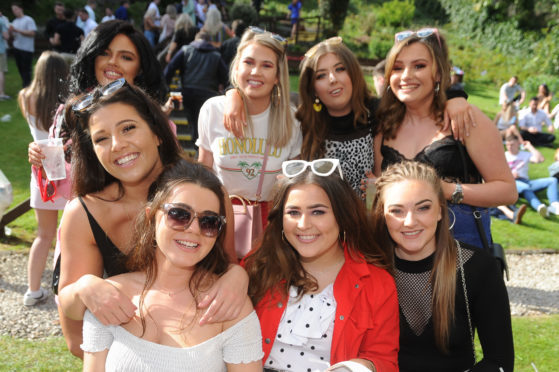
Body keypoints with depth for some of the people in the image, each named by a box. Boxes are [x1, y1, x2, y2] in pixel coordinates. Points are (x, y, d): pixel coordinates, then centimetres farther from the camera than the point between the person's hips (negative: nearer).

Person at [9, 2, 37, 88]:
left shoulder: (28, 20, -5)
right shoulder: (15, 22, 15)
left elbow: (32, 33, -15)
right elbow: (13, 36, 18)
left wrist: (17, 30, -16)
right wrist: (11, 31, -5)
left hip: (27, 49, -7)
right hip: (16, 48, 7)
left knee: (26, 69, -8)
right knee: (20, 68, 10)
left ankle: (27, 86, -4)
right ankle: (24, 85, 21)